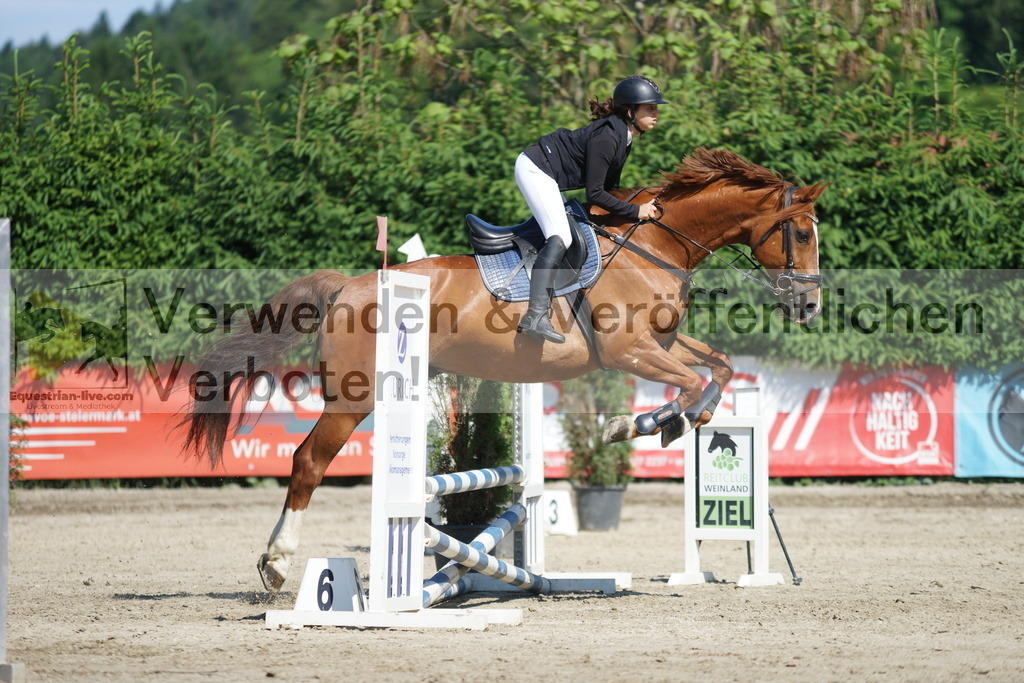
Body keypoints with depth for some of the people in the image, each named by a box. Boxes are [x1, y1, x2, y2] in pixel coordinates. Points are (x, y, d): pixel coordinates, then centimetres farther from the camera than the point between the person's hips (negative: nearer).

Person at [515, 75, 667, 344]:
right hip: (534, 169, -11)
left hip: (547, 177, 11)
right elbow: (594, 194, -24)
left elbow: (609, 185, 14)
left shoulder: (623, 136, 5)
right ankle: (536, 316, -31)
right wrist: (634, 211, -18)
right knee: (560, 238, -23)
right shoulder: (607, 136, -25)